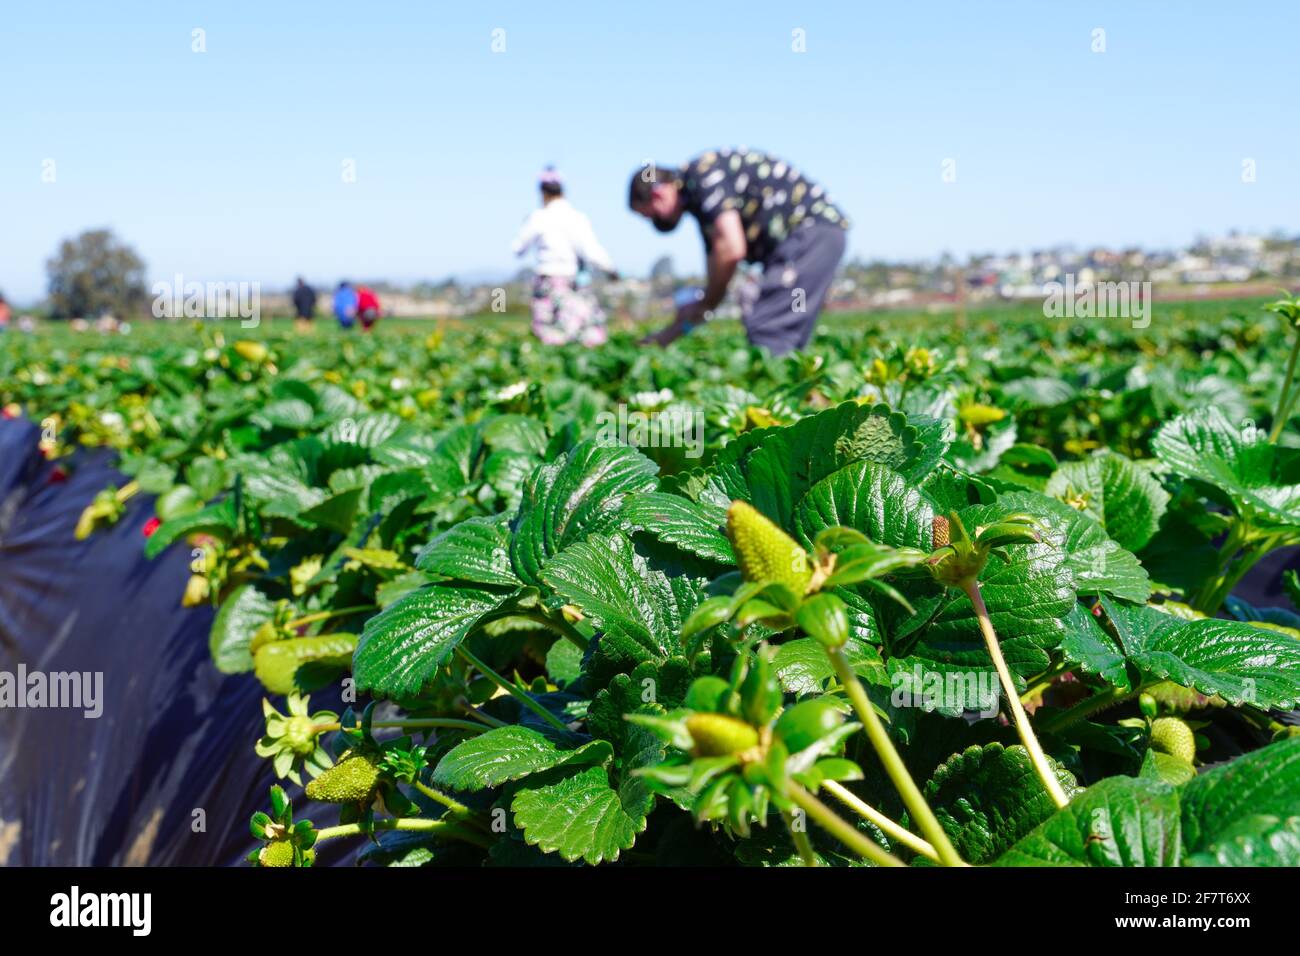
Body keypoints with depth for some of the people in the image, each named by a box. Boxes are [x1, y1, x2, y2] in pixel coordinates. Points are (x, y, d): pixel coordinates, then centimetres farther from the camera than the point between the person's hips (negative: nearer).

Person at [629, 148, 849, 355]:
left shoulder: (703, 173, -10)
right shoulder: (701, 202, 19)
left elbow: (731, 250, -21)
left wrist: (704, 305, -5)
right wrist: (673, 331, 22)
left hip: (812, 230, -10)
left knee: (766, 330, -17)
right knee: (783, 341, 8)